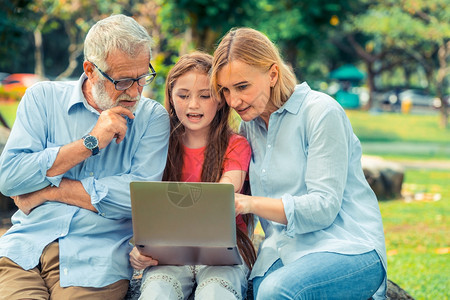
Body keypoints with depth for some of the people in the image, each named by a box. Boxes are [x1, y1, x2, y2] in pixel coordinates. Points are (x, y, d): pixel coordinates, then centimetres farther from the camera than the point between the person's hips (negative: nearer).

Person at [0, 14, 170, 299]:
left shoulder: (153, 118, 5)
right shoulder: (43, 98, 8)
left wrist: (49, 189, -6)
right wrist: (91, 143, -9)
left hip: (96, 258, 0)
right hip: (26, 246, 0)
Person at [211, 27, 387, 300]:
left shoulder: (321, 112, -7)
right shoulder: (249, 126, 15)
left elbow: (324, 206, -14)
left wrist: (250, 204, -26)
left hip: (348, 248, -5)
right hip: (282, 252, 5)